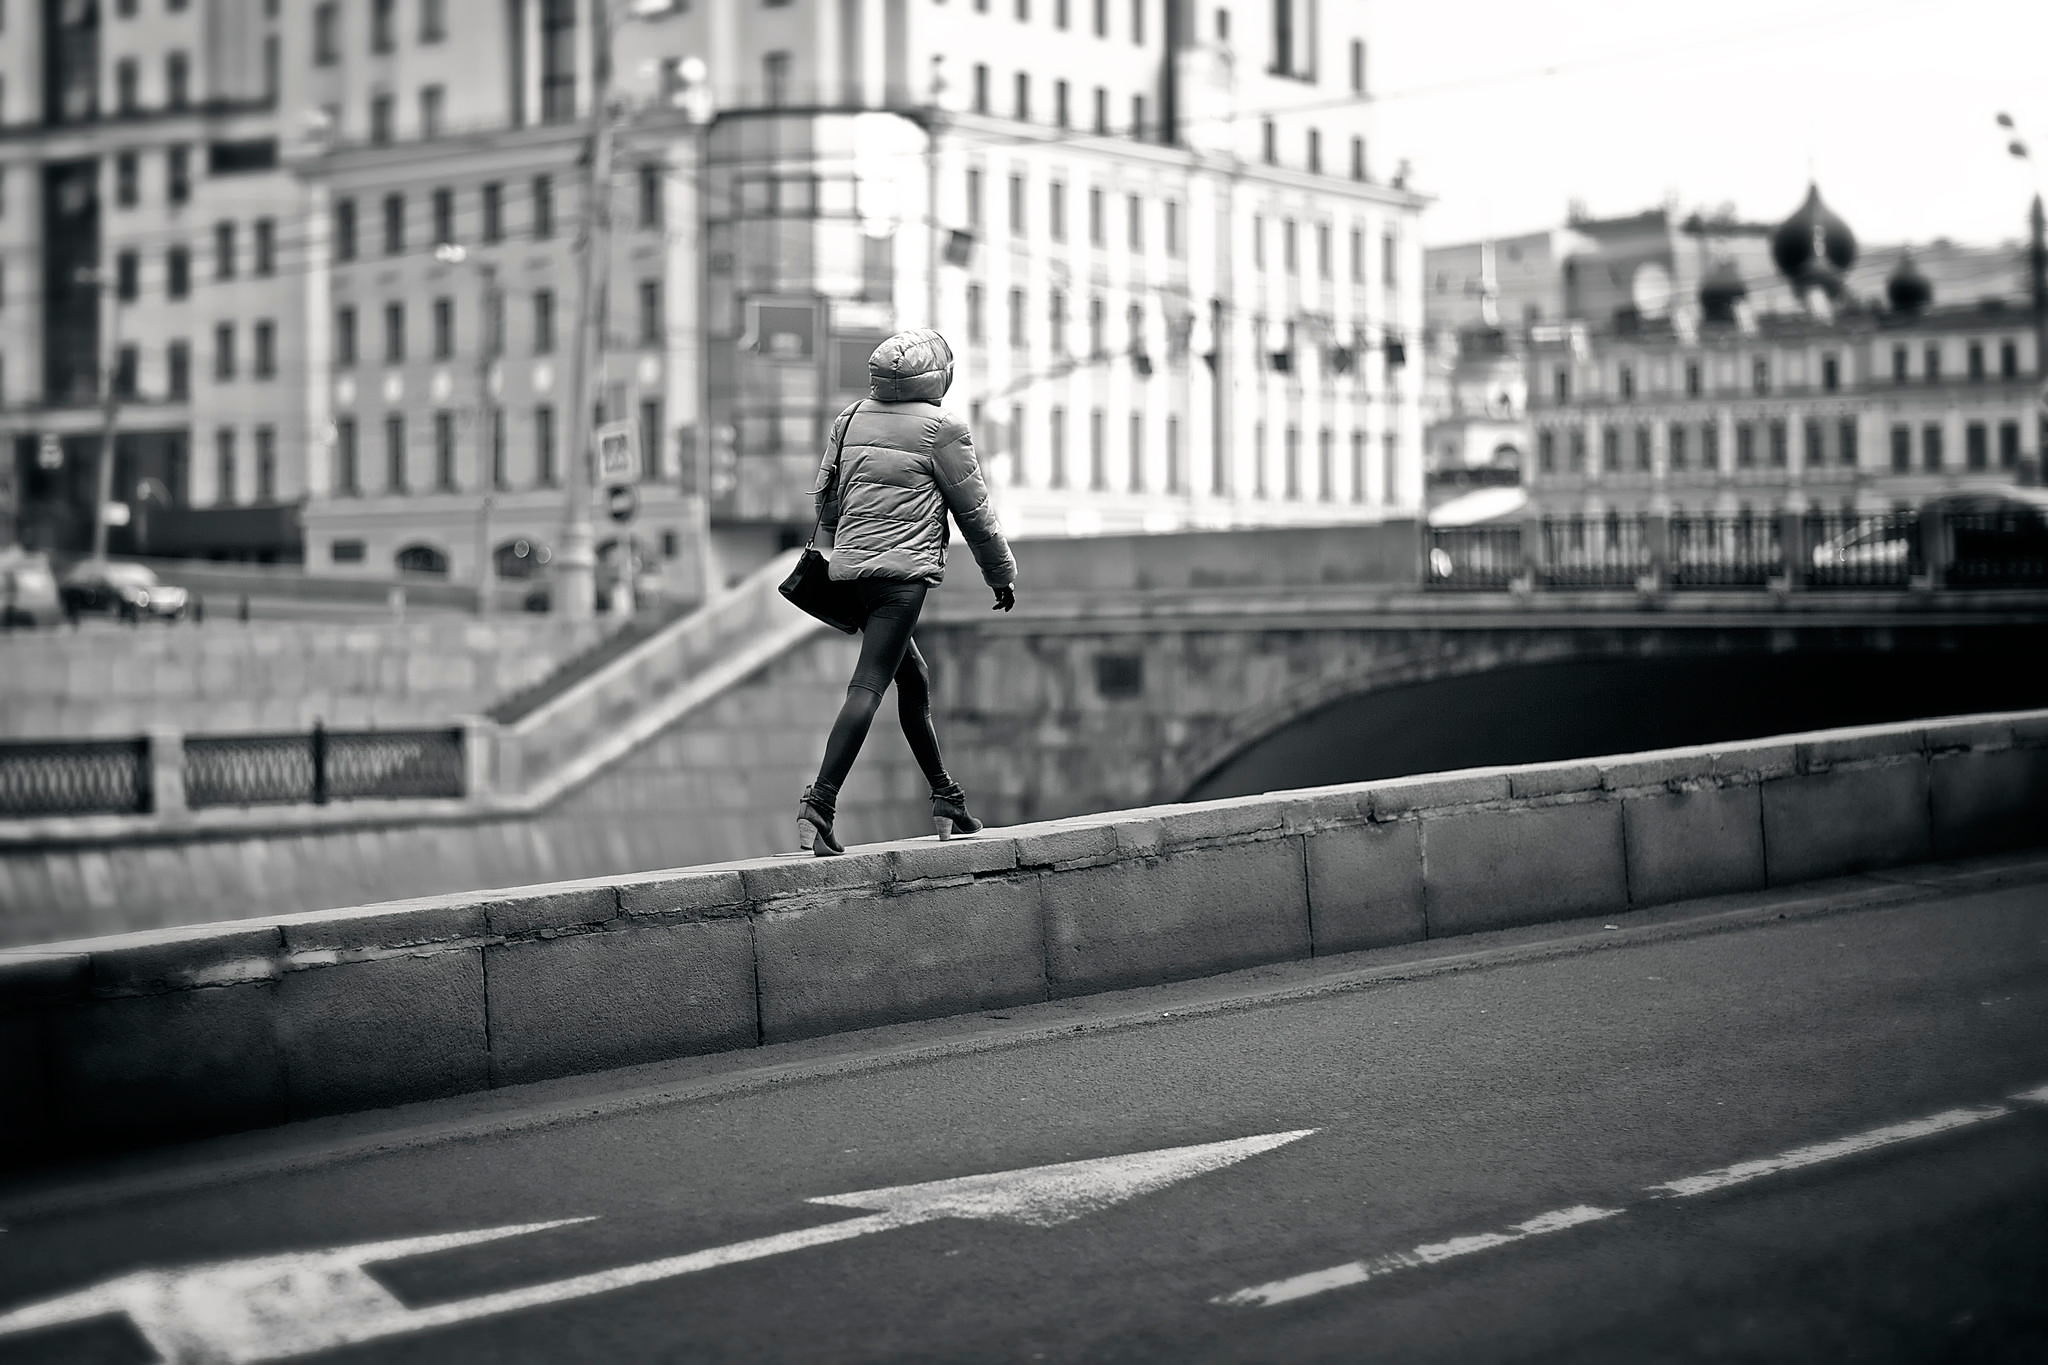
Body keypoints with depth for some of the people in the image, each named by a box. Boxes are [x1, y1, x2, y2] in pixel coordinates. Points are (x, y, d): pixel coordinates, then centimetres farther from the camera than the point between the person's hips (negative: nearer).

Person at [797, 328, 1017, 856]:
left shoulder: (851, 419, 11)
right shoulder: (943, 429, -7)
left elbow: (825, 499, 17)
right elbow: (973, 511, -1)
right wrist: (1002, 574, 12)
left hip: (851, 566, 8)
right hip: (902, 571, -8)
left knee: (914, 679, 19)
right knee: (868, 686, -12)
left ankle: (946, 799, 26)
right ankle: (819, 804, -22)